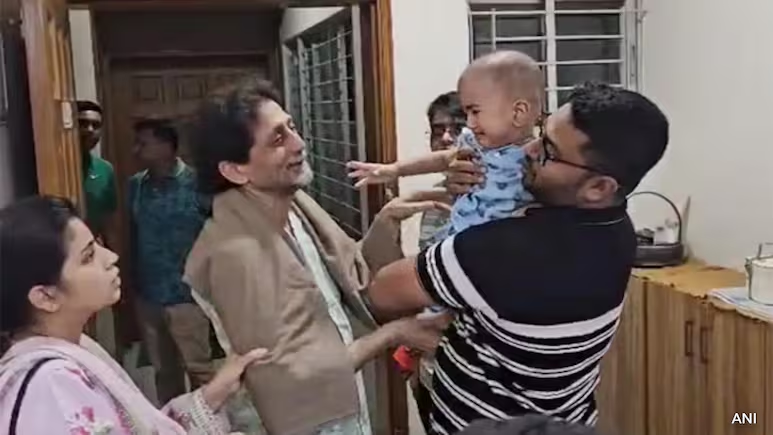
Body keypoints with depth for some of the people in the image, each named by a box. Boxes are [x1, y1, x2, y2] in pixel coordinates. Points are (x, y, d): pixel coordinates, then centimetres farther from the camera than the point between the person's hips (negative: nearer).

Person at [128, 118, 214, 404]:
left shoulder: (196, 182, -12)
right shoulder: (135, 185, 5)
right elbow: (133, 234, 13)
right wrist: (134, 281, 10)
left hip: (186, 295, -6)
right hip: (148, 296, 6)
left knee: (199, 368, 3)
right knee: (163, 370, 18)